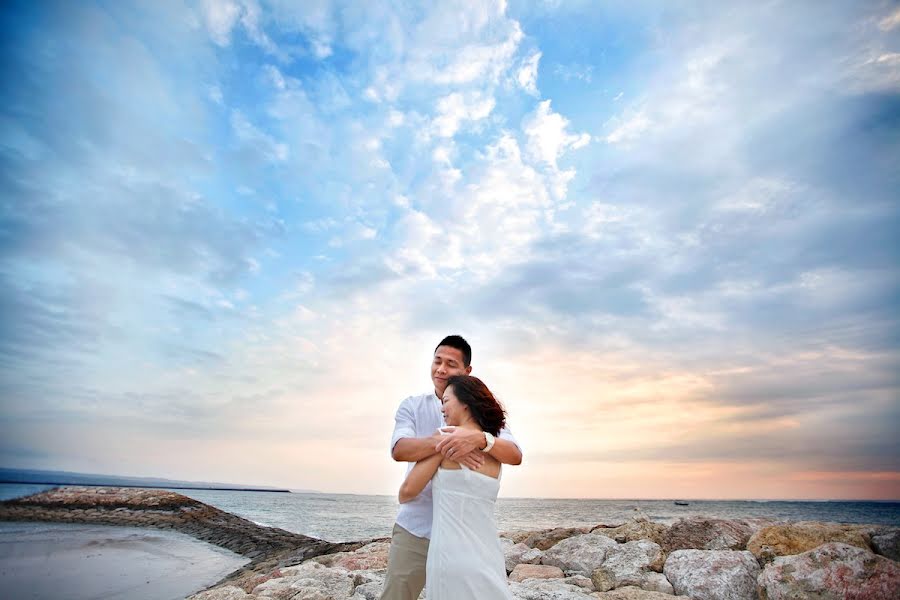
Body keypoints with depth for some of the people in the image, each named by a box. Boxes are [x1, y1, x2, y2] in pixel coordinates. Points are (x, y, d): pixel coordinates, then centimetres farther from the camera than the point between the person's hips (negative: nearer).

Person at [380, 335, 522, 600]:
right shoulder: (412, 406, 2)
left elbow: (515, 456, -13)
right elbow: (399, 450, -16)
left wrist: (479, 438, -34)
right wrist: (442, 442, -34)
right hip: (415, 528, 0)